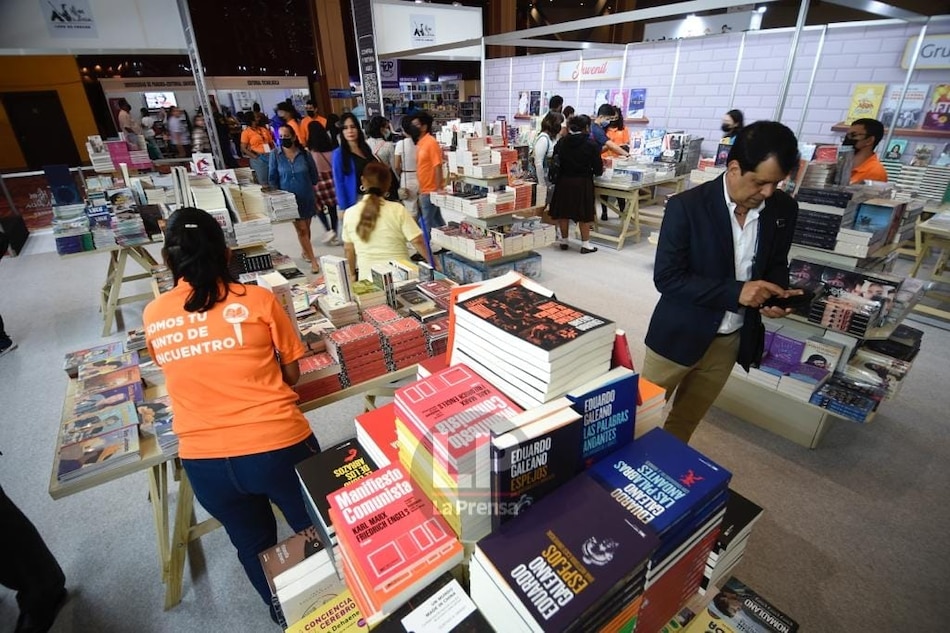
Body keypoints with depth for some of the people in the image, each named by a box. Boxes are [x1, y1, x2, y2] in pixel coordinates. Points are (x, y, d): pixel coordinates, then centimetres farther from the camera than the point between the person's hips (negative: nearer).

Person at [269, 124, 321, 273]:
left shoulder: (304, 153, -4)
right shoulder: (275, 155, -5)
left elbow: (314, 176, 3)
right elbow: (272, 178, 0)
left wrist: (317, 196, 3)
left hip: (307, 197, 1)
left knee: (305, 227, 14)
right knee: (301, 229, -3)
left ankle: (305, 252, 36)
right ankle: (313, 260, 1)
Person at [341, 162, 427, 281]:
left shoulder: (350, 213, 0)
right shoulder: (397, 210, -9)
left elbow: (348, 248, 10)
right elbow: (418, 241, -11)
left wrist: (353, 274, 25)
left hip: (367, 278, 2)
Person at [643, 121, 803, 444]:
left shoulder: (784, 209, -3)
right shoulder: (687, 206, -19)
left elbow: (776, 263, 12)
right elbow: (666, 278, -20)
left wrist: (779, 292, -11)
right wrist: (735, 292, -27)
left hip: (731, 340, 5)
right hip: (680, 333, -4)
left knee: (687, 420, 21)